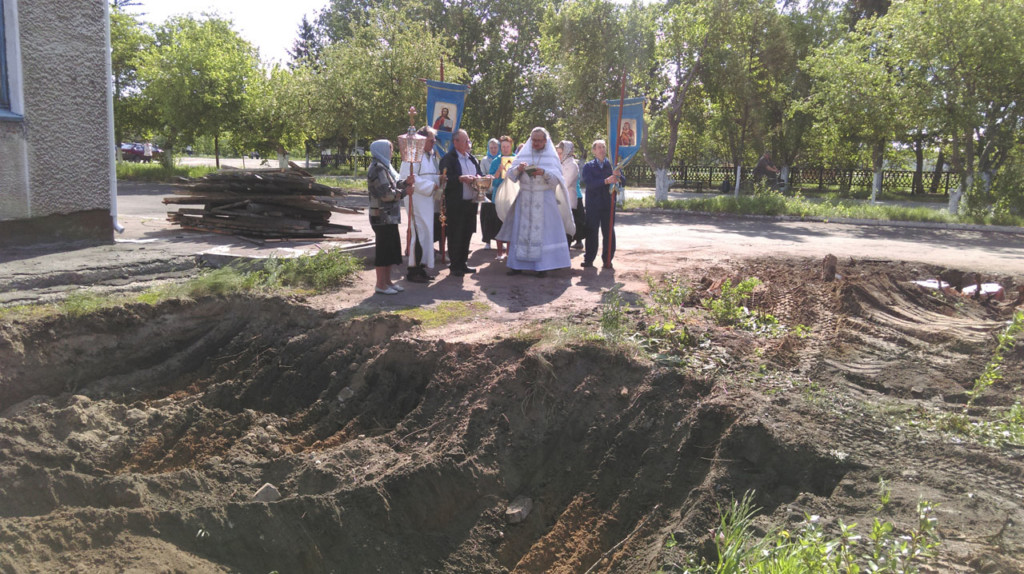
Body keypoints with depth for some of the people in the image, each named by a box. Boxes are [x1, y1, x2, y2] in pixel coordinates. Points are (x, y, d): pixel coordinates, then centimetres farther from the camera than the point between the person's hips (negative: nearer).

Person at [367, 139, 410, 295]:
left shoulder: (383, 167, 17)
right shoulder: (377, 169, -15)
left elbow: (392, 187, 18)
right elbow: (386, 193, -20)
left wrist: (405, 182, 4)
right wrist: (404, 192, -9)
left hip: (389, 216, 10)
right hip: (383, 216, -10)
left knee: (391, 247, 13)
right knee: (383, 248, -4)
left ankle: (387, 281, 22)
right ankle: (380, 285, 3)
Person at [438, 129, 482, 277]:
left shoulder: (472, 158, 17)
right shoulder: (448, 159, -6)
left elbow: (480, 174, 22)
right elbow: (446, 179, -16)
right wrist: (462, 178, -24)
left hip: (471, 202, 7)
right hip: (455, 204, -7)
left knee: (467, 234, 10)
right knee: (455, 235, -2)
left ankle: (462, 263, 20)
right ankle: (455, 266, 6)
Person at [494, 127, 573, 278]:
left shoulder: (552, 157, 5)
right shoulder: (523, 155, 10)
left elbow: (557, 179, -3)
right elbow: (510, 175, 5)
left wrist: (544, 173, -21)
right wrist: (518, 169, -17)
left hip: (545, 199, -2)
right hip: (525, 199, 2)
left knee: (543, 230, -6)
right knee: (521, 230, 0)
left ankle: (543, 265, -3)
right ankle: (517, 264, 4)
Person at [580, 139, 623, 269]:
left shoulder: (612, 165, 10)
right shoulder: (588, 166, 5)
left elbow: (623, 181, 3)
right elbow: (588, 183, -12)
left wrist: (618, 176, -20)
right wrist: (606, 181, -25)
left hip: (608, 204, 1)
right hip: (593, 204, -1)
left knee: (609, 232, 1)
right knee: (591, 232, 1)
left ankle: (607, 260, 8)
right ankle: (589, 259, 10)